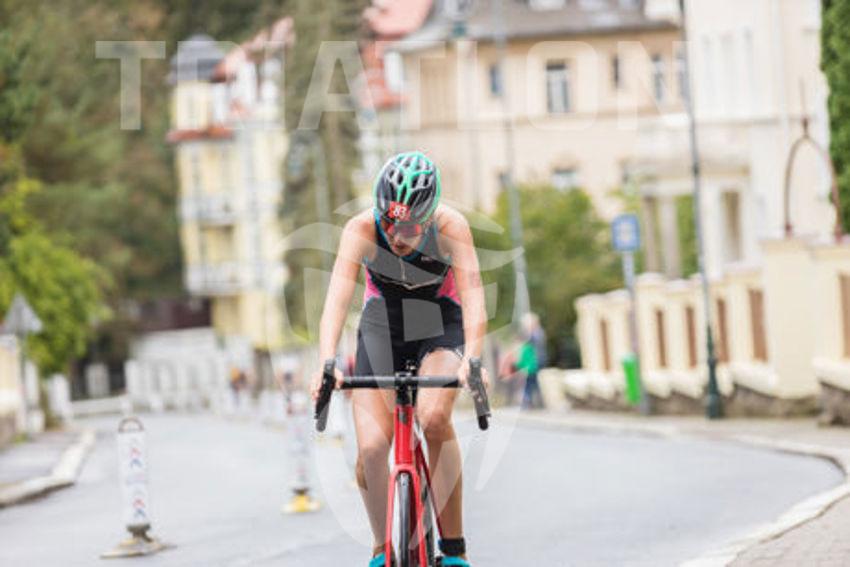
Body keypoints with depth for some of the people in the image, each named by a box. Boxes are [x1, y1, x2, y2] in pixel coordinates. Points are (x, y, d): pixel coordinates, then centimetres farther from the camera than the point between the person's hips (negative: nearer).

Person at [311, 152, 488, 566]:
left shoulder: (450, 227, -26)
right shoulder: (361, 229, -25)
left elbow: (473, 295, -36)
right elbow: (337, 298, -34)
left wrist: (472, 360, -52)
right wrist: (327, 363, -50)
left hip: (439, 330, -2)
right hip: (381, 330, 2)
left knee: (434, 417, -30)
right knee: (370, 449, -14)